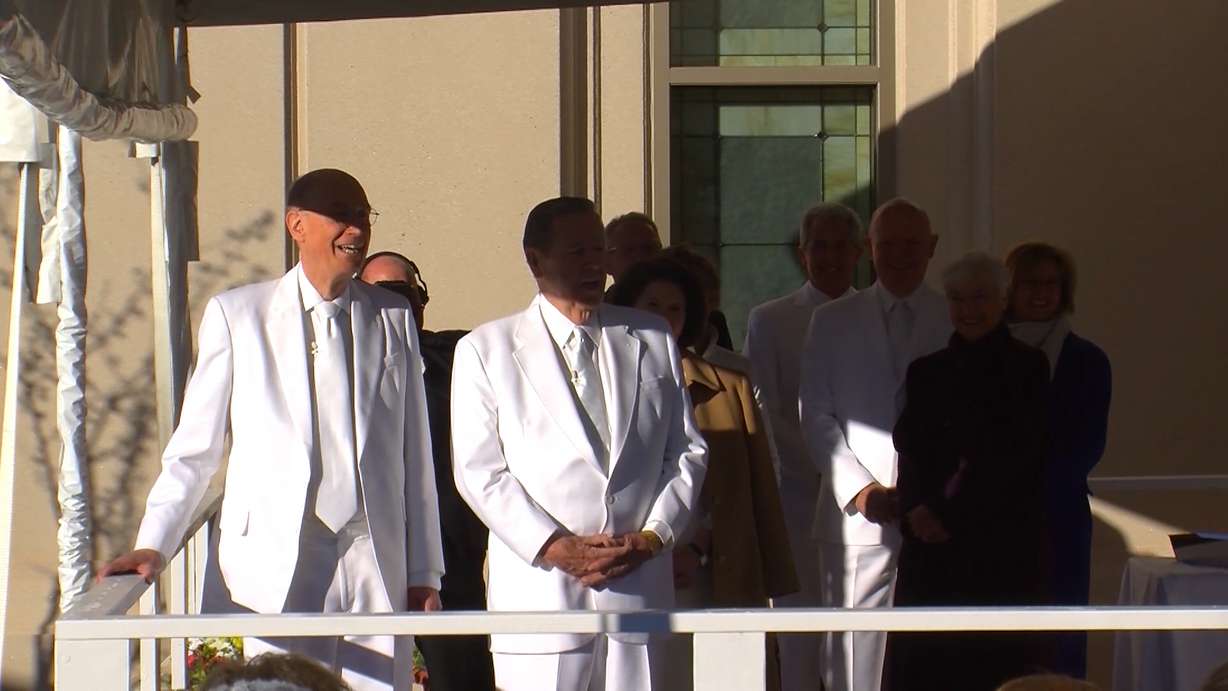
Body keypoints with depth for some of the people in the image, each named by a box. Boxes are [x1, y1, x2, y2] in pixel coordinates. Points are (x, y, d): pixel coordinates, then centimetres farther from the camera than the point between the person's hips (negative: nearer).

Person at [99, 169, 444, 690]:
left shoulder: (393, 319, 12)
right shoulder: (237, 314, 5)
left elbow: (414, 454, 13)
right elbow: (195, 446, 7)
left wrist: (424, 571, 10)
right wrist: (153, 545, -2)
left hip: (378, 565, 2)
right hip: (278, 564, -2)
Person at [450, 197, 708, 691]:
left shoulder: (653, 341, 15)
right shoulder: (485, 349, 6)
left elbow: (688, 451, 14)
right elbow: (478, 470, -1)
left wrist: (654, 535, -2)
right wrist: (553, 547, -11)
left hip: (638, 585, 3)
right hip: (540, 590, -3)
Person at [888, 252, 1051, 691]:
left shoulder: (1028, 368, 2)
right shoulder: (926, 370, 16)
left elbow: (1019, 456, -5)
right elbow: (910, 448, 10)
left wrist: (952, 512, -7)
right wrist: (916, 508, -9)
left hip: (1004, 547, -4)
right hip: (931, 543, 4)